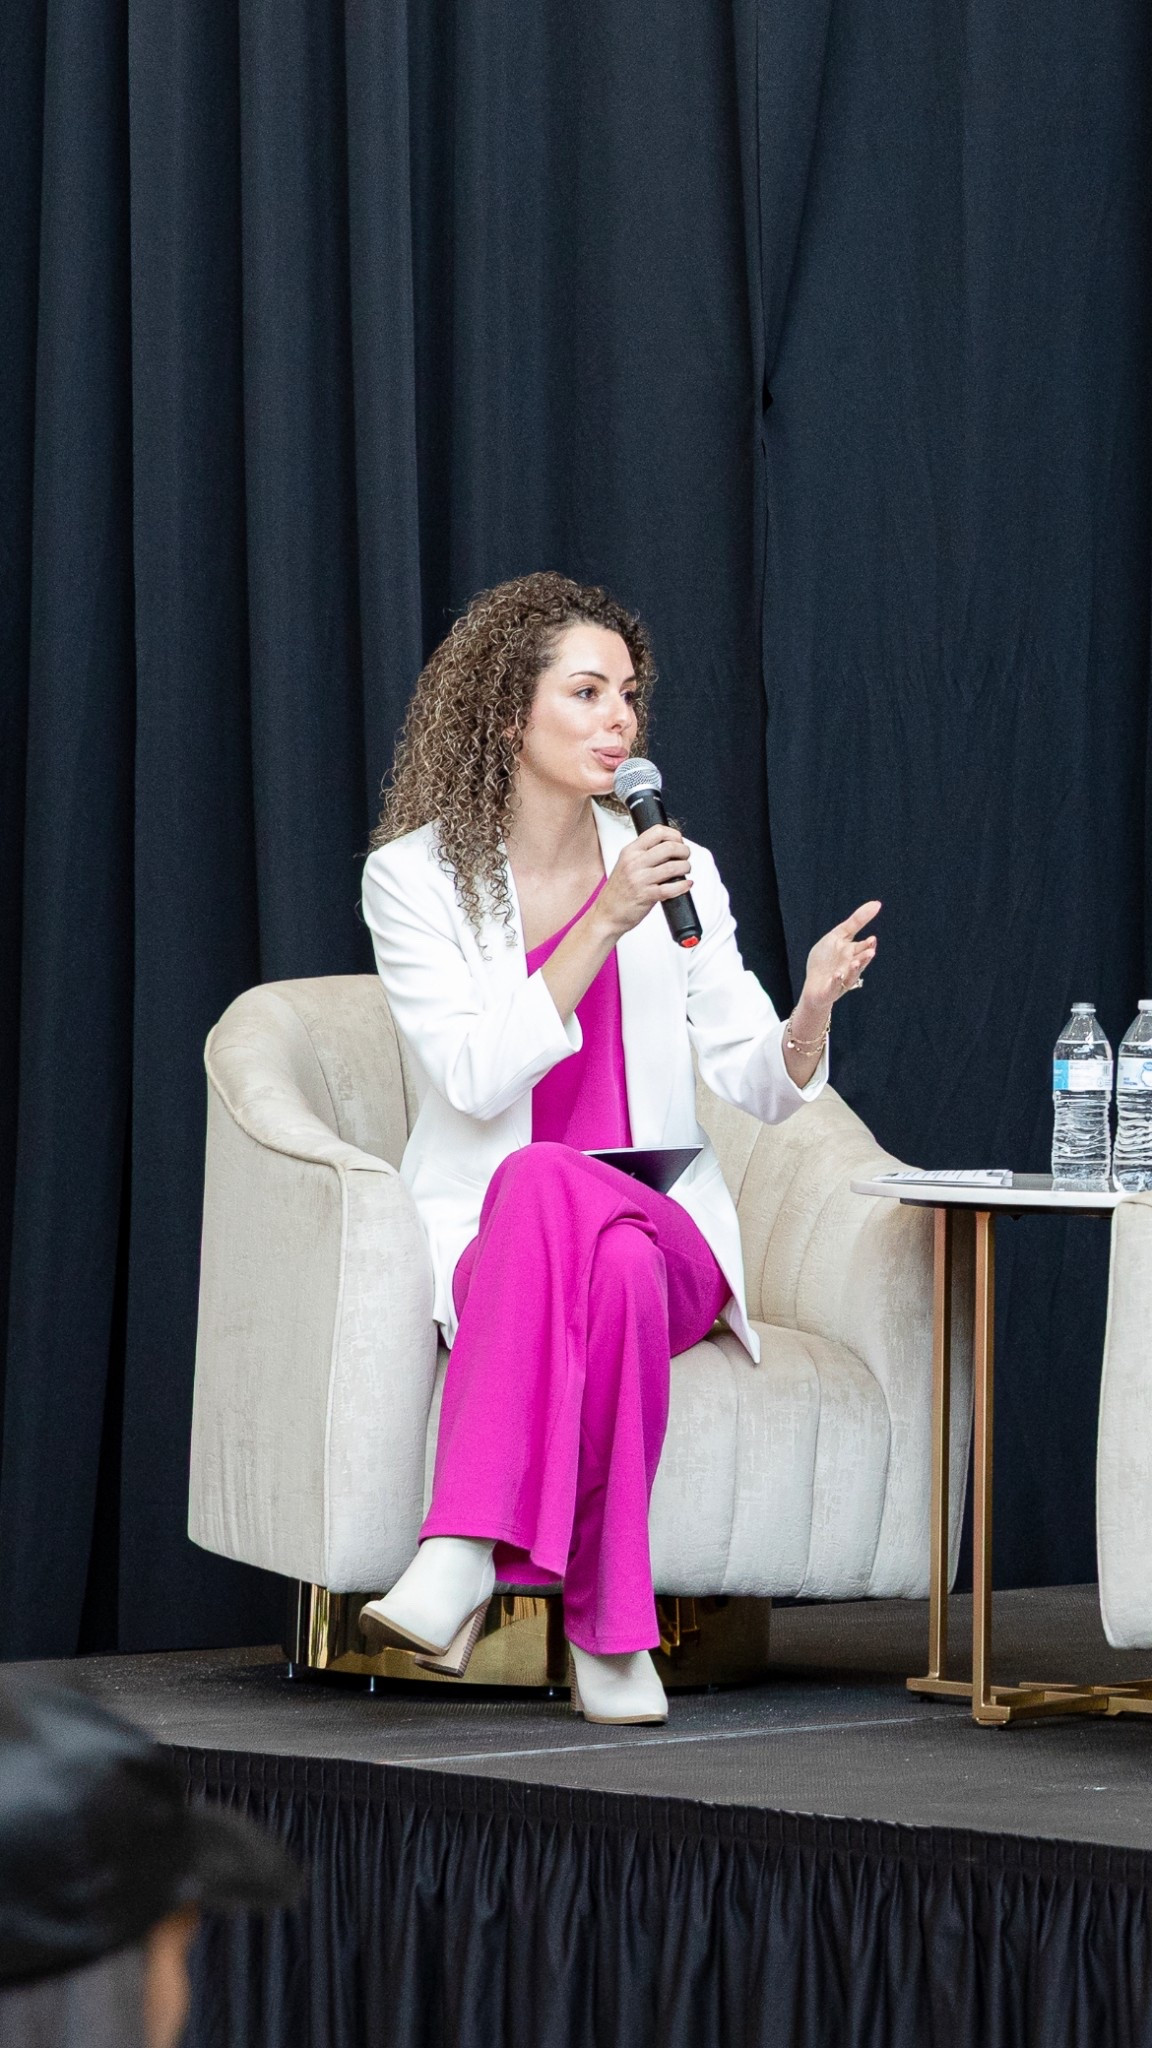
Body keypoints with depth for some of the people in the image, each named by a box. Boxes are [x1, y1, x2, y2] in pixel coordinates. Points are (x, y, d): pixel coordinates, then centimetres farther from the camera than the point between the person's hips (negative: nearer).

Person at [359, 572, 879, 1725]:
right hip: (486, 1234, -1)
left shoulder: (671, 869, 8)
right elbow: (478, 1079, -14)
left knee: (567, 1213, -35)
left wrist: (813, 1008, -19)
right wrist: (605, 926, -20)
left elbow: (760, 1088, 4)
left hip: (661, 1230, 2)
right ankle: (608, 1630, -41)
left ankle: (469, 1556, -43)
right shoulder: (413, 876, 0)